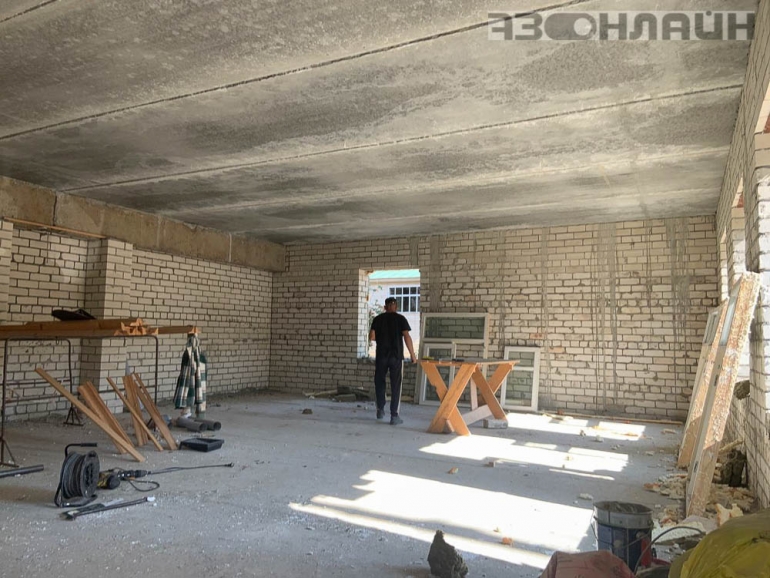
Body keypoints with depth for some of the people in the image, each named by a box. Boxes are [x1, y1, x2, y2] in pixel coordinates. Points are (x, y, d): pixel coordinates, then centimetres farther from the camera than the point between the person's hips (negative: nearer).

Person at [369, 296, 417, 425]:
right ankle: (394, 416, -1)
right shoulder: (401, 319, 0)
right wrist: (412, 355, -6)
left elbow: (371, 337, 0)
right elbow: (407, 337, -9)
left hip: (381, 355, 2)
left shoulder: (378, 319, 5)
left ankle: (380, 410, 23)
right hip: (396, 356, -1)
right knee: (395, 385, 2)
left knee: (379, 382, 20)